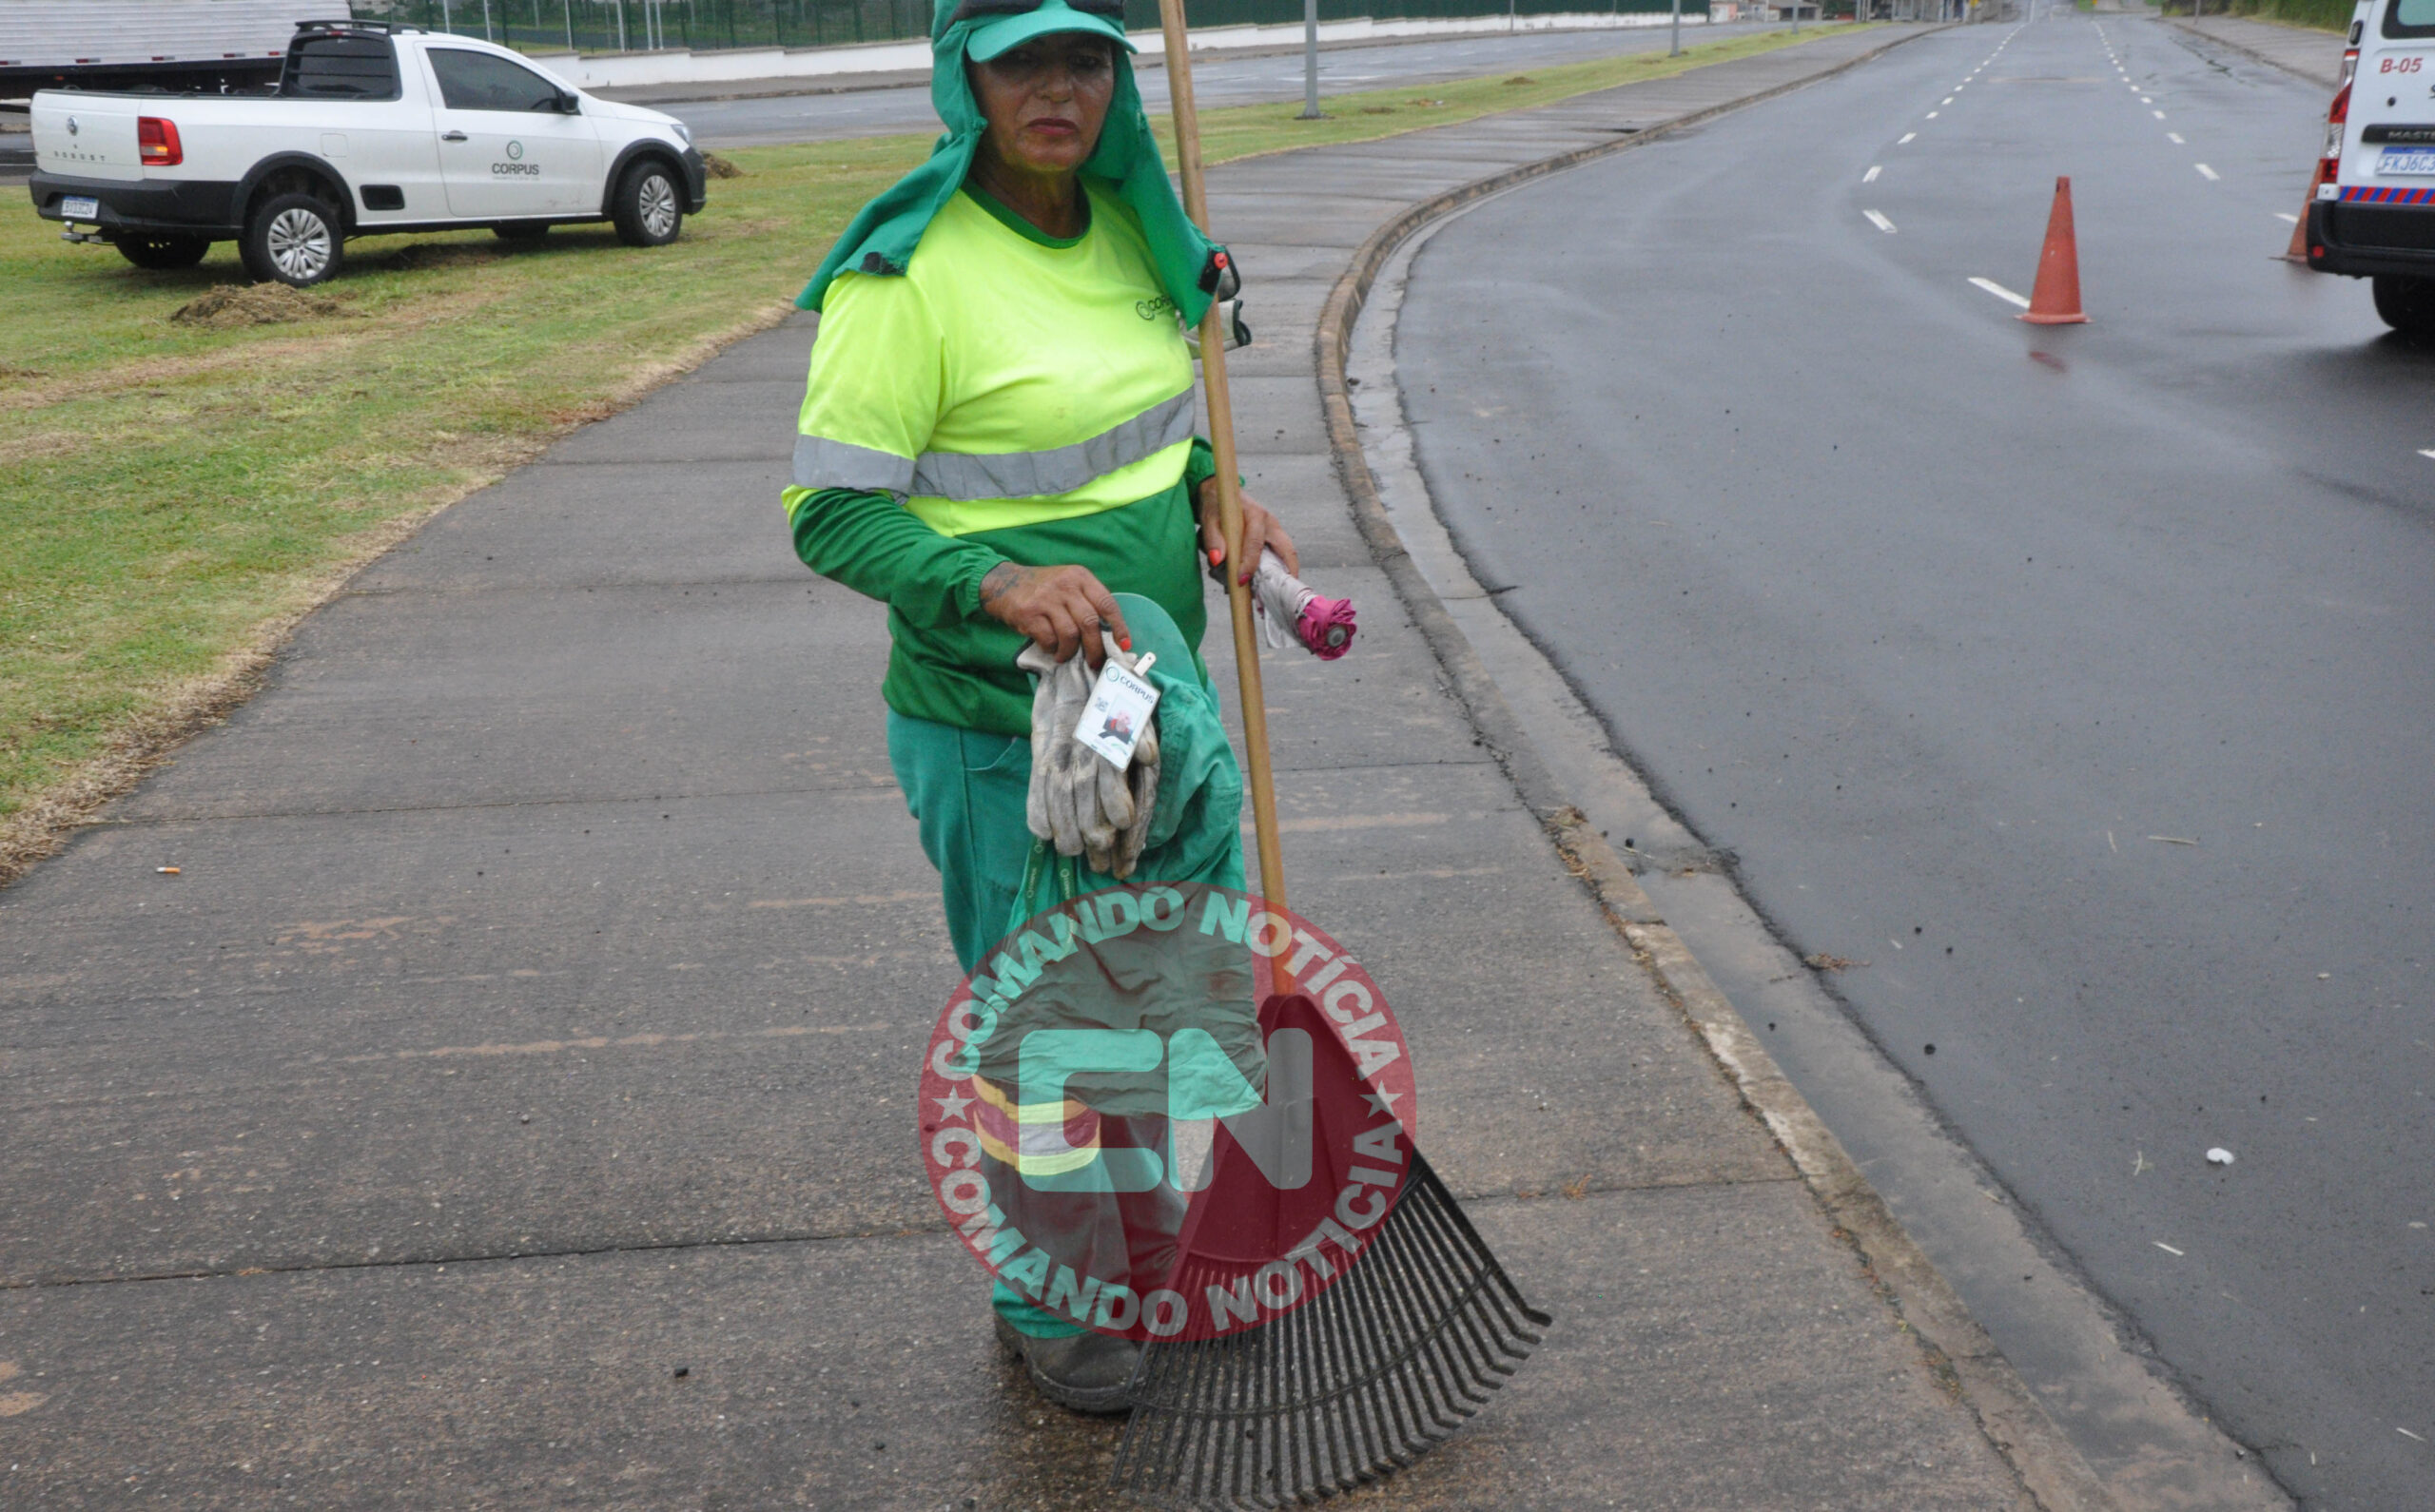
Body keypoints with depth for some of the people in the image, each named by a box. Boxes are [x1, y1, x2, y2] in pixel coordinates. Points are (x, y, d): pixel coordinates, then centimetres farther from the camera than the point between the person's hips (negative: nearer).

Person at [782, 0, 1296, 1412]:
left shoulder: (1126, 224, 4)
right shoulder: (908, 272, -19)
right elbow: (832, 511, -17)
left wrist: (1214, 493, 0)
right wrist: (997, 585, -31)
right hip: (1002, 728, -7)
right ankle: (1046, 1299, 33)